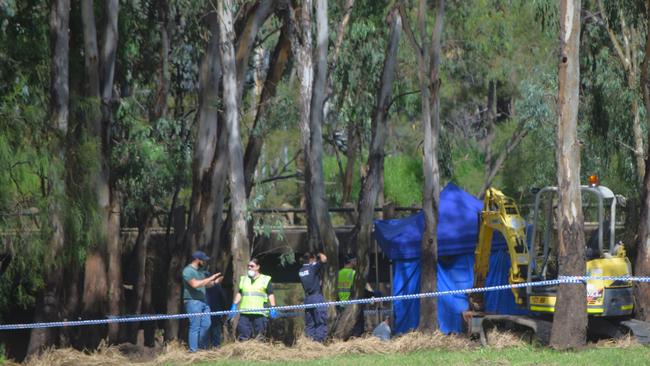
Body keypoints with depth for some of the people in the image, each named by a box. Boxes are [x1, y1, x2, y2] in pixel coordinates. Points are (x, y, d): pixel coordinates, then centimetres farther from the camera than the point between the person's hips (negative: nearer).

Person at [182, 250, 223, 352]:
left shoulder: (200, 271, 19)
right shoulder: (188, 270, -10)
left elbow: (204, 284, 26)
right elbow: (195, 284, -22)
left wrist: (214, 282, 7)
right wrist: (210, 279, -20)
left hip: (203, 301, 9)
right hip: (193, 301, -9)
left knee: (206, 325, 6)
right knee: (195, 327, -9)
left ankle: (203, 347, 14)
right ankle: (193, 350, -7)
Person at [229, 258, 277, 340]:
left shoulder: (265, 279, 9)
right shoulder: (243, 279, 21)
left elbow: (270, 295, 4)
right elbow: (239, 293, 23)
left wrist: (273, 308, -7)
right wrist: (234, 305, 11)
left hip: (259, 312, -4)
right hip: (245, 312, 4)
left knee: (259, 336, -6)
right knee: (244, 337, -2)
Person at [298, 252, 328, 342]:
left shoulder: (301, 271, 11)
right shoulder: (313, 267, -9)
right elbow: (324, 259, -19)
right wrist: (320, 255, 3)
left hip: (307, 298, 7)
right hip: (317, 297, -7)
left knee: (309, 324, 8)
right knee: (321, 323, -4)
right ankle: (319, 341, -11)